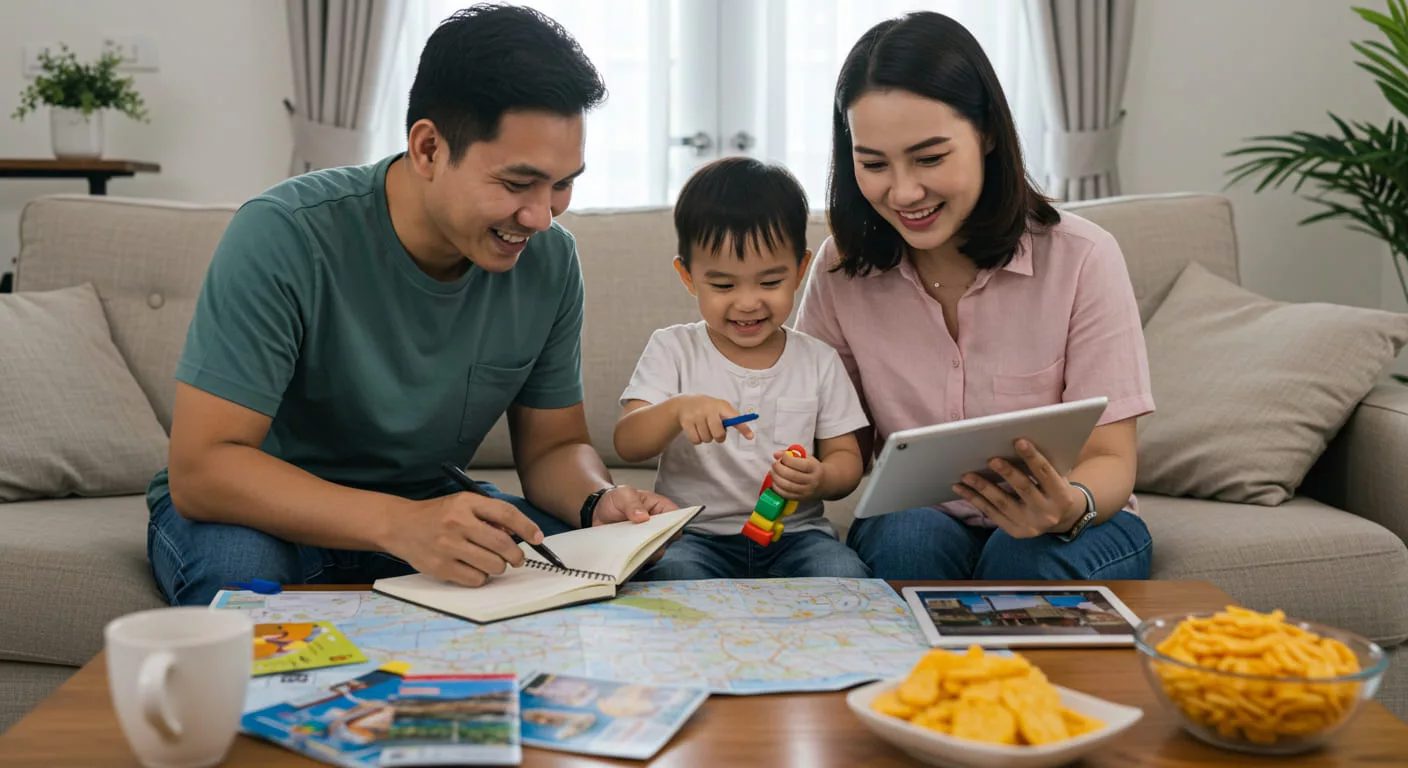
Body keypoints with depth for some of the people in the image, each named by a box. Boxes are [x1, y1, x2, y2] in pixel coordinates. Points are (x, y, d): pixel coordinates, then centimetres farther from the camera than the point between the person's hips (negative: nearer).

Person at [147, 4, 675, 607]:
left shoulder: (549, 258, -9)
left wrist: (600, 502, -24)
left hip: (430, 506, 3)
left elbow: (554, 445, 1)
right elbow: (200, 470, -29)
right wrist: (399, 524, -44)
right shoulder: (282, 236, -25)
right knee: (240, 567, -37)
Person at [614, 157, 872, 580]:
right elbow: (627, 444, -7)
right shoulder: (672, 350, 4)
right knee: (671, 575, -34)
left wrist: (820, 479, -16)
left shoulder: (819, 361, 8)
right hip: (694, 535, -1)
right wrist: (679, 409, -29)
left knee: (846, 574, -29)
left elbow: (846, 457, 9)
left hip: (793, 533, 2)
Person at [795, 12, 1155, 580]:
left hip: (1064, 530, -1)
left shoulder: (1080, 259, -14)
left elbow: (1111, 459, -13)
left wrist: (1072, 506, -36)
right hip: (914, 519, 2)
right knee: (909, 539, -32)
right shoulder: (841, 270, -5)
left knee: (1026, 560, -34)